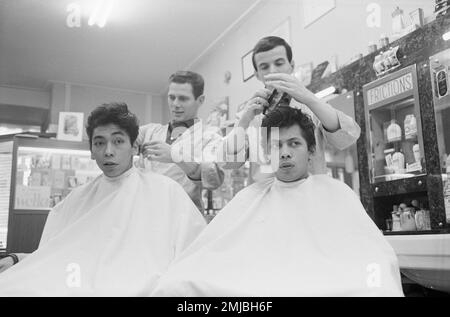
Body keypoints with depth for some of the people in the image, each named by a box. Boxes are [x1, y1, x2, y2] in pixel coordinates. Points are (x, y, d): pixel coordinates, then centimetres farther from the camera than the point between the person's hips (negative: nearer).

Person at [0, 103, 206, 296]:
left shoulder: (164, 190, 7)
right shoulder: (78, 199, 19)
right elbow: (49, 255, 18)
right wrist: (17, 260, 1)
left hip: (138, 286, -5)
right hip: (81, 285, 5)